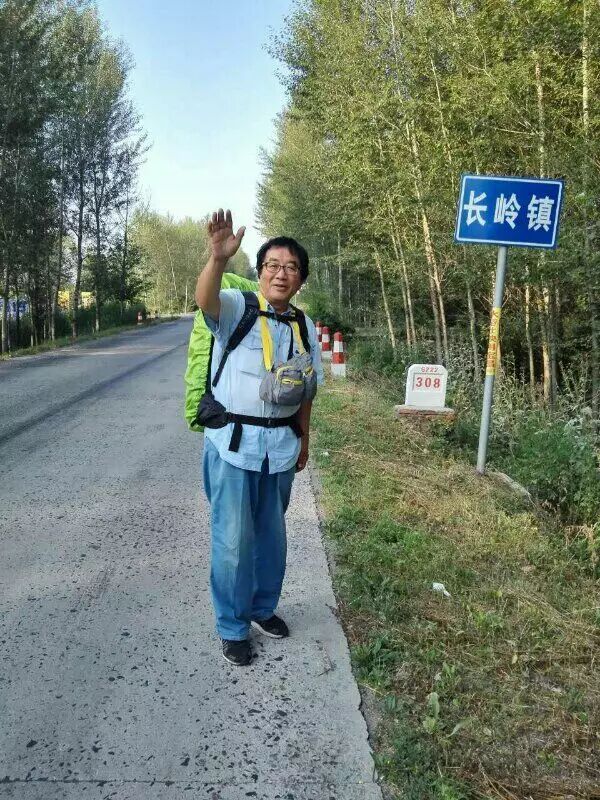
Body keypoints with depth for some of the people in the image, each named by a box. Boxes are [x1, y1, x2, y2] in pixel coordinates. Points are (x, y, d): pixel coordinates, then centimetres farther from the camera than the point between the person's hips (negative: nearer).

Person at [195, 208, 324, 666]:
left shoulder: (304, 328, 7)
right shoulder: (236, 307, -8)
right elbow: (205, 299, -32)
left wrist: (304, 439, 15)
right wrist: (218, 258, -50)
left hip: (280, 445, 5)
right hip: (232, 442, -5)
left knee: (271, 534, 18)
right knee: (233, 539, 1)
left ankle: (263, 608, 40)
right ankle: (233, 628, 21)